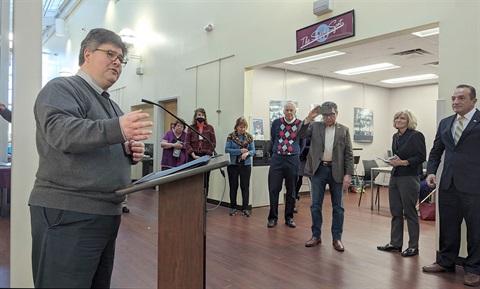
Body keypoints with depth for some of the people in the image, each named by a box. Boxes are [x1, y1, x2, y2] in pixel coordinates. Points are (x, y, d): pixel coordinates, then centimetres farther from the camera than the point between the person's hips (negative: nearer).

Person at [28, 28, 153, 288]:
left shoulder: (110, 104, 21)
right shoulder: (61, 88, -6)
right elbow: (61, 132, -25)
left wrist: (130, 151, 3)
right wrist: (117, 129, -38)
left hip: (107, 213, 9)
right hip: (68, 214, -8)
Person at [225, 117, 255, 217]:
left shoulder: (249, 137, 1)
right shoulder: (231, 136, -3)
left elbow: (253, 150, -2)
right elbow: (227, 149, -9)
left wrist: (247, 153, -24)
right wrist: (240, 151, -17)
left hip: (246, 165, 1)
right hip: (233, 164, -1)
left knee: (245, 186, 3)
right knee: (233, 186, 7)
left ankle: (245, 208, 12)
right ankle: (233, 207, 19)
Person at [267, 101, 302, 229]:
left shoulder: (300, 124, 0)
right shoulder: (276, 123, 2)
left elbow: (303, 142, 14)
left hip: (292, 160, 0)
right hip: (277, 159, 0)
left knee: (291, 191, 8)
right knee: (273, 189, -1)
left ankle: (289, 218, 22)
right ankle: (273, 218, 12)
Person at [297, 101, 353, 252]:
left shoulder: (344, 130, 4)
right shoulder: (315, 126, 5)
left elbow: (349, 154, 1)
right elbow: (300, 134, -9)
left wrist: (348, 174, -6)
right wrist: (308, 119, -17)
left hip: (337, 171, 0)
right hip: (319, 169, 0)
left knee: (338, 206, 6)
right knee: (315, 205, 6)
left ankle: (337, 238, 17)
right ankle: (316, 235, 19)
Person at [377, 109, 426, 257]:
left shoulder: (416, 135, -9)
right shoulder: (395, 136, 12)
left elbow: (421, 157, -13)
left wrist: (403, 162, -20)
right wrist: (392, 161, 0)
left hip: (409, 177, -7)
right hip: (395, 176, 7)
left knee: (410, 212, 2)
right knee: (395, 212, 11)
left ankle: (413, 246, 15)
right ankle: (395, 243, 22)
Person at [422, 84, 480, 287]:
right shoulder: (445, 123, 12)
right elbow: (436, 152, 16)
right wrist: (431, 172, 3)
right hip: (448, 184, 5)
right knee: (448, 226, 14)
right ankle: (445, 262, 29)